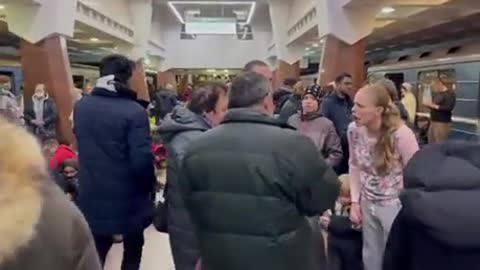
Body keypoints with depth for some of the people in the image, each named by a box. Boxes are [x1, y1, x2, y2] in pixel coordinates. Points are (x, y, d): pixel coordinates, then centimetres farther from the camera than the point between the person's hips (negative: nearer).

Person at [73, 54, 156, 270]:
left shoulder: (80, 107, -1)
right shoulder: (135, 111, -20)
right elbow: (142, 160, -22)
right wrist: (150, 187, -8)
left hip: (92, 197, 4)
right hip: (127, 198, -4)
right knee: (132, 250, 19)